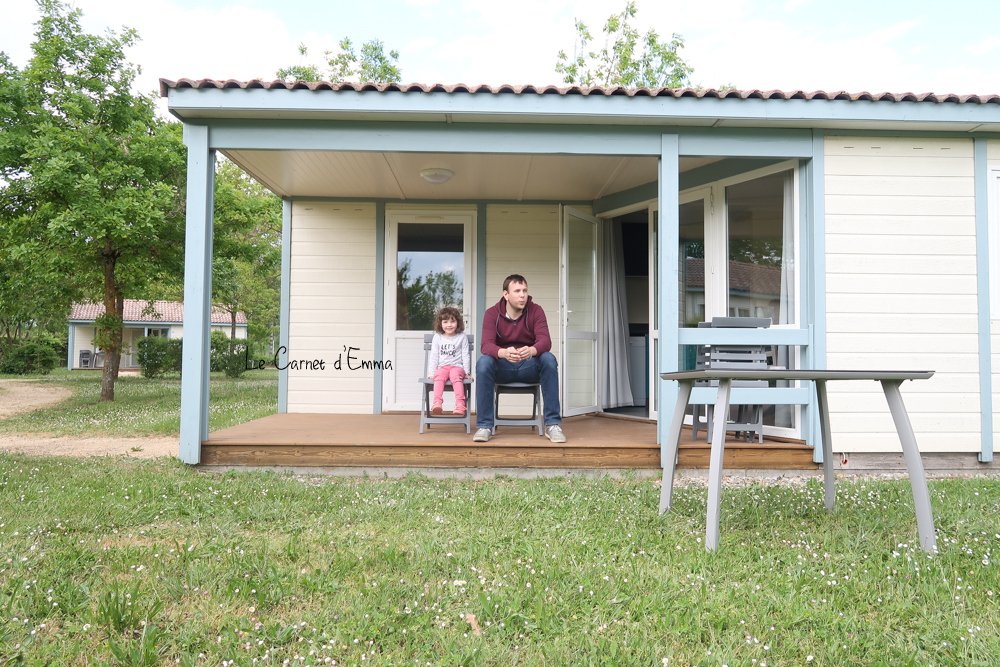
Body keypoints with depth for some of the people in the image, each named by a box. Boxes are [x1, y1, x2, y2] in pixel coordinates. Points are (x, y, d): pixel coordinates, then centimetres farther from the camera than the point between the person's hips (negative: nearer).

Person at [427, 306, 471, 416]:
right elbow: (434, 356, 14)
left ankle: (460, 404, -46)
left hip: (457, 366, -2)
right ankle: (437, 402, -49)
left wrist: (466, 372, 3)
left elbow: (465, 356, 9)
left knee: (455, 376, -35)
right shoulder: (437, 337, 13)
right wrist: (432, 373, 8)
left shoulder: (462, 337, 9)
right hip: (442, 367, 2)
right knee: (439, 377, -32)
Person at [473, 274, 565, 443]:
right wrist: (504, 353, -43)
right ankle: (484, 426, -23)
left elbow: (545, 341, -18)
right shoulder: (492, 314, -5)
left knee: (549, 359, -30)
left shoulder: (535, 311, -4)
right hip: (502, 367, 0)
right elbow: (486, 345, -19)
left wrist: (531, 351, -43)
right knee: (483, 362, -31)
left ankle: (552, 425, -24)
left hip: (529, 366, 0)